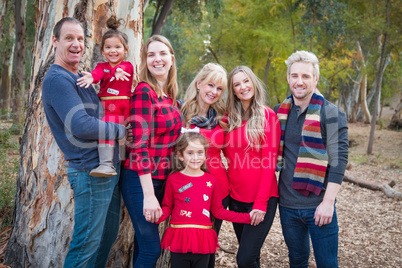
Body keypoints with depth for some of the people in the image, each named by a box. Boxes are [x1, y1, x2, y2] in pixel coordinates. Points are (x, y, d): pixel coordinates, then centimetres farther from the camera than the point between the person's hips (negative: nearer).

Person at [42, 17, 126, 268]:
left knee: (109, 235, 19)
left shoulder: (80, 78, 16)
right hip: (91, 171, -10)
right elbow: (81, 126, -25)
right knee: (87, 244, -1)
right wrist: (120, 130, -12)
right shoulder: (57, 79, -15)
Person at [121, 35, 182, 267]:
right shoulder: (144, 92, -14)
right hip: (141, 180, -7)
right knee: (151, 248, -3)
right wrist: (148, 195, -22)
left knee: (144, 242, 17)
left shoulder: (170, 95, 9)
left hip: (162, 179, 7)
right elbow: (139, 145, -19)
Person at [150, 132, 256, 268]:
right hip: (179, 241, -2)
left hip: (203, 241, 2)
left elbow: (218, 211, 10)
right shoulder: (173, 180, -1)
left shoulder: (210, 180, 4)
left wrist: (247, 217, 5)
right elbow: (167, 207, 6)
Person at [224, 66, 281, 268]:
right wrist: (228, 187, -1)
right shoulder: (230, 118, 7)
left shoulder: (267, 116, -8)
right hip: (236, 197, 5)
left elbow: (269, 162, -11)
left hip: (262, 198, -5)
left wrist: (261, 203, -15)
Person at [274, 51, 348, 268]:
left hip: (318, 206, -4)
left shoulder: (331, 114, -7)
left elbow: (338, 160, -12)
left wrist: (328, 202, -17)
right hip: (287, 204, 4)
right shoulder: (279, 112, 6)